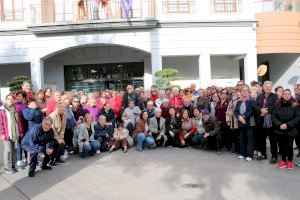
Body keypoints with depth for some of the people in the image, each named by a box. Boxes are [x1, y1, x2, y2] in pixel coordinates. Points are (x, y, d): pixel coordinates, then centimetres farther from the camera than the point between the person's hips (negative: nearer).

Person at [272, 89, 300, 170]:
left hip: (290, 130, -2)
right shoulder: (278, 105, 4)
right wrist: (279, 125, -15)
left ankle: (290, 161, 20)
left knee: (289, 146, 2)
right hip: (280, 130, 2)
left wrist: (288, 125, -16)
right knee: (282, 146, 7)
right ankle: (283, 161, 21)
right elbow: (273, 116, 0)